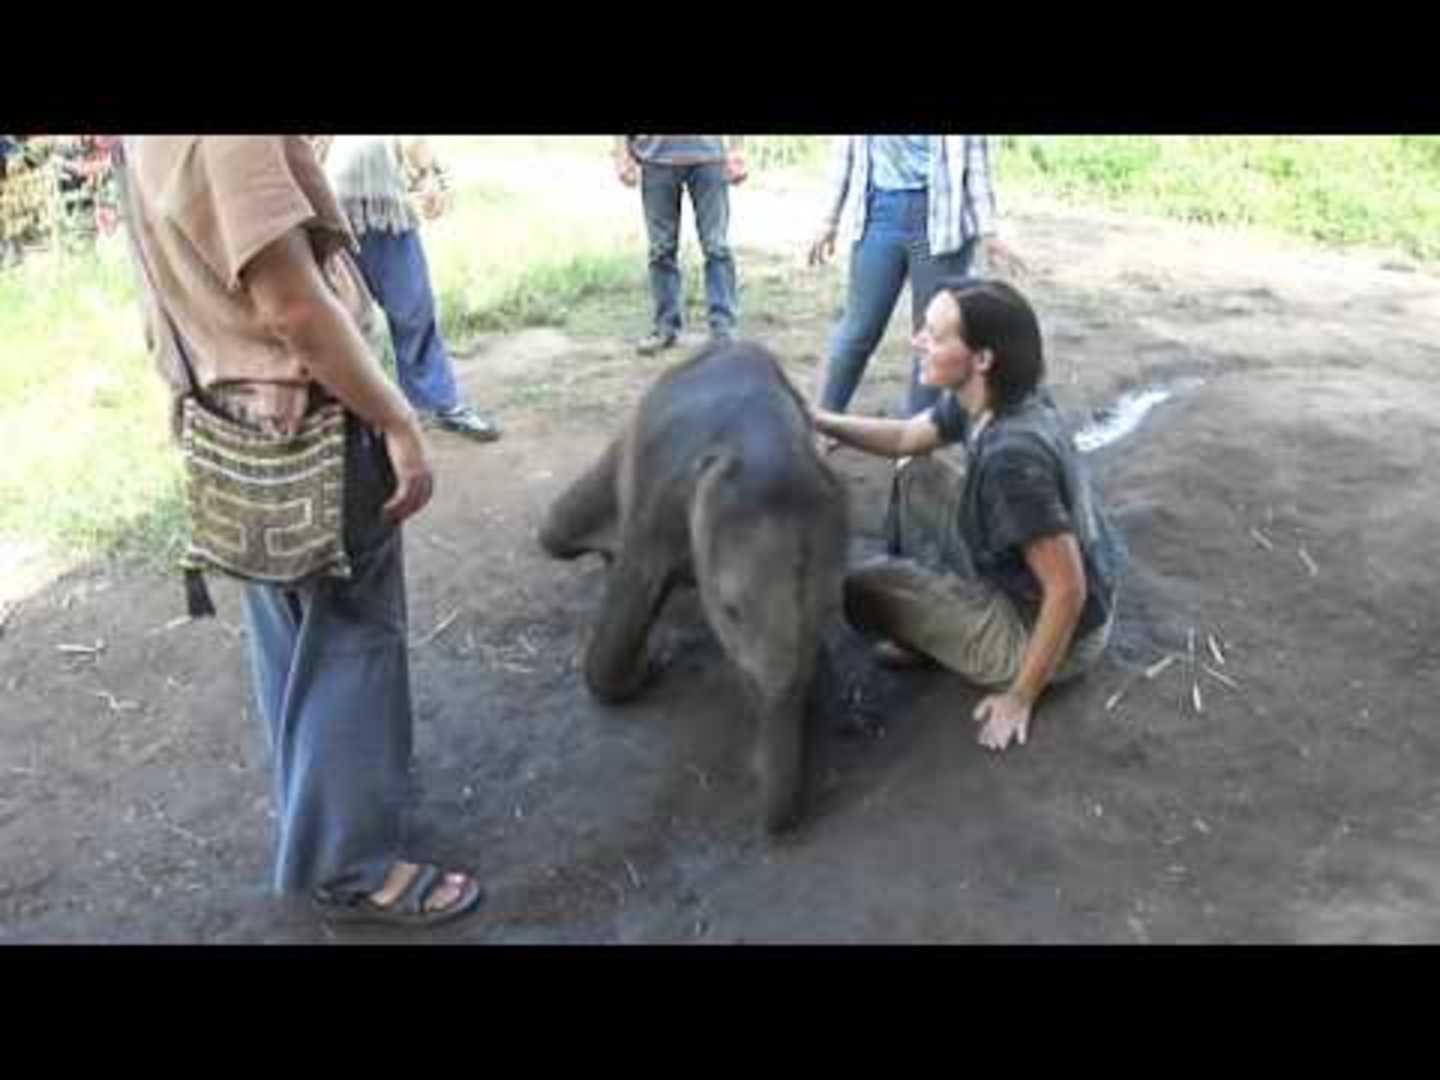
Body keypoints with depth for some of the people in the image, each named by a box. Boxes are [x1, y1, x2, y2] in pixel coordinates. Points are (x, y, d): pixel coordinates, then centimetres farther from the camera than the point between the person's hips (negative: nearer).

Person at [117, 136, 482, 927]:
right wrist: (400, 425, -17)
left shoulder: (143, 144, 7)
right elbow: (295, 307, -25)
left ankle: (312, 816, 39)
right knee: (348, 641, 3)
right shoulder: (234, 140, -24)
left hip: (240, 425, 10)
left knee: (291, 637, 21)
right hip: (304, 432, -10)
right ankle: (350, 864, 16)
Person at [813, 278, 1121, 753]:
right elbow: (907, 437, 10)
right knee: (920, 477, 14)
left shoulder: (1013, 455, -35)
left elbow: (1069, 591, -30)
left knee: (860, 590, -4)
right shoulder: (984, 399, -9)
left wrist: (1020, 698, -19)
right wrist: (818, 420, -4)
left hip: (1045, 631, -8)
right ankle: (925, 615, 22)